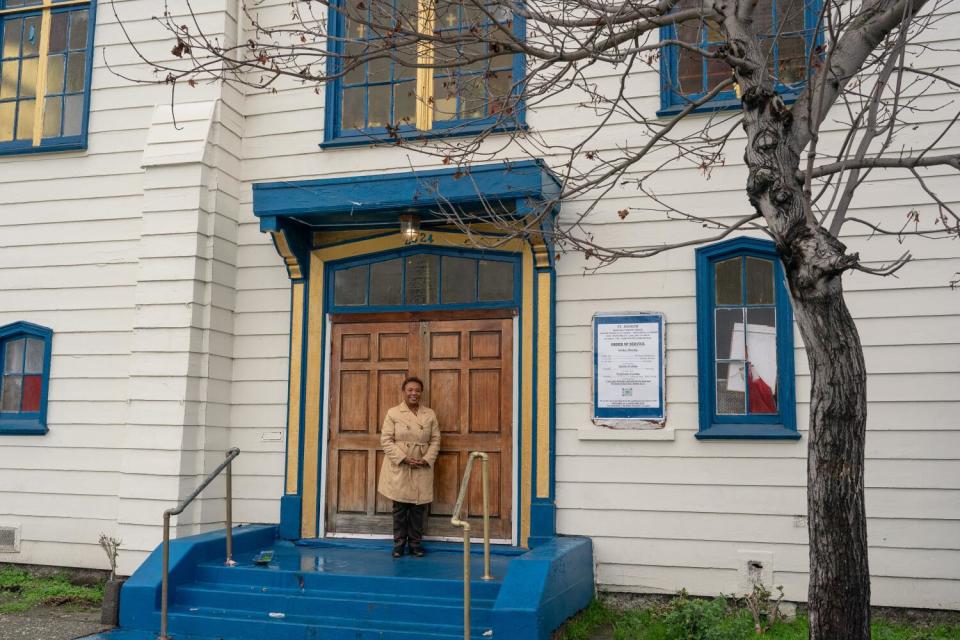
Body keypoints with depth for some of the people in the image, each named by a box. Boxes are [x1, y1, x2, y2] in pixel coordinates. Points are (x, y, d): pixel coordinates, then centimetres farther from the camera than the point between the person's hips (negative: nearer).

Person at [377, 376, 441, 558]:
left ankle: (416, 543, 17)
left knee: (419, 507, 5)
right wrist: (403, 458, -14)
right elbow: (386, 440, -5)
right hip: (399, 467, -2)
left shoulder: (430, 414, 7)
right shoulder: (393, 413, -1)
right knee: (400, 507, 3)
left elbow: (435, 440, 7)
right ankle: (399, 544, 14)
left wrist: (427, 459, -9)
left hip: (422, 469, 2)